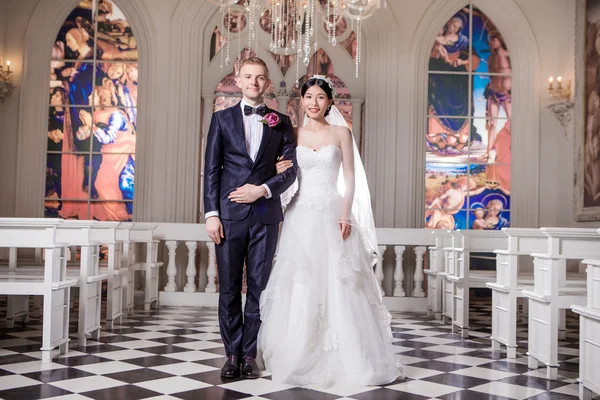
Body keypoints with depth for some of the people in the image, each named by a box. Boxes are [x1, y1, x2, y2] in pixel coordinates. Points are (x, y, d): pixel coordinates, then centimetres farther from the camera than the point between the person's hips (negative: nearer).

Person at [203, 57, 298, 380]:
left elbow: (290, 170, 5)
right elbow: (211, 169, 3)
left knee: (259, 287, 5)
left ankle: (250, 355, 14)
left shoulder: (281, 123, 10)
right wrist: (211, 213, -6)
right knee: (229, 289, 4)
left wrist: (263, 189, -11)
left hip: (265, 215, 1)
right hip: (230, 215, 0)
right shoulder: (222, 119, 8)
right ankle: (233, 354, 15)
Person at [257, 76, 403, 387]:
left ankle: (342, 358, 7)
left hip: (332, 214, -1)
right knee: (298, 288, 2)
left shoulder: (341, 133, 5)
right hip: (300, 216, 2)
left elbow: (350, 178, 1)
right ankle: (298, 357, 13)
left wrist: (345, 215, -10)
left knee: (337, 288, -3)